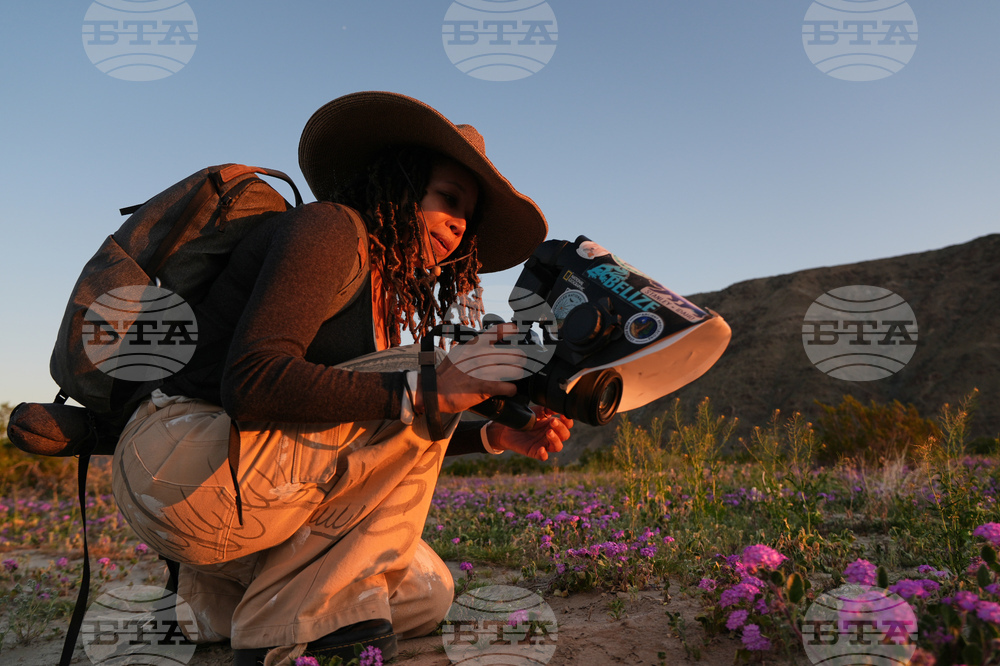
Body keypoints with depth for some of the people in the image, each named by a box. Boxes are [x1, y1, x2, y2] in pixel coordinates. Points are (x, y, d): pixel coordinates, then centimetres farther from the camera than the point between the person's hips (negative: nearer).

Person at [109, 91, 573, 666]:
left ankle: (218, 603, 15)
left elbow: (384, 442, 17)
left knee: (428, 597, 11)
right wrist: (420, 390, -28)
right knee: (424, 391, -18)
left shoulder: (382, 287, 16)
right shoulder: (329, 228, -12)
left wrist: (497, 435, 4)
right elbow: (250, 381, -26)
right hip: (185, 468, -9)